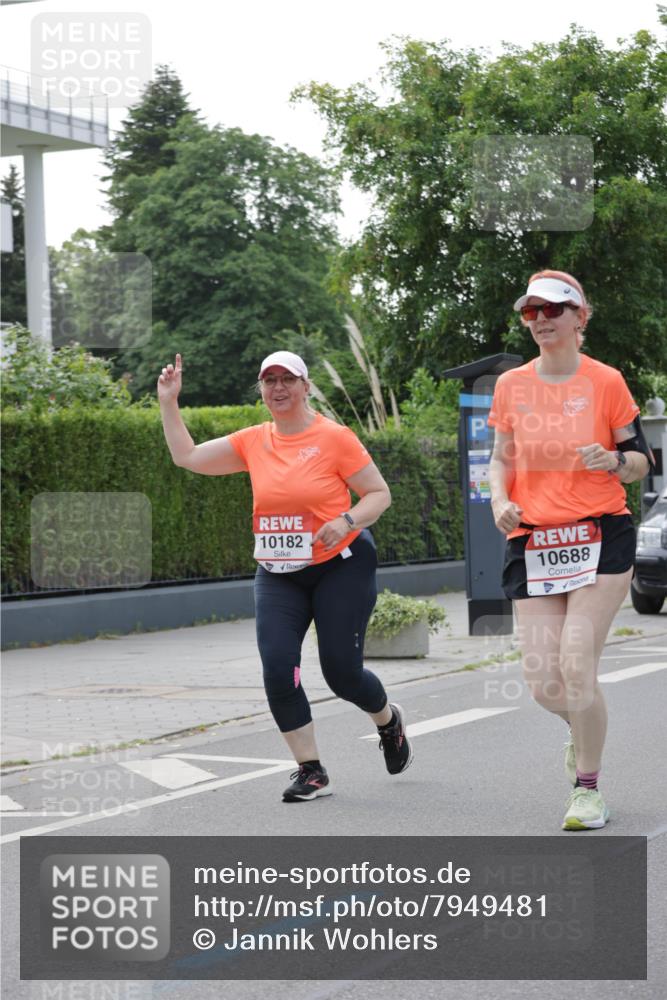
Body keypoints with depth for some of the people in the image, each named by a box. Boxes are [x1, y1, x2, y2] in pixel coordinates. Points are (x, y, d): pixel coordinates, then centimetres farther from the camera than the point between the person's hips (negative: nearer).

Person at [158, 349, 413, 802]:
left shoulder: (335, 437, -9)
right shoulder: (252, 442, 4)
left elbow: (380, 493, -6)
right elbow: (187, 456, 10)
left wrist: (347, 520, -24)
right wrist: (169, 402, 4)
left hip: (341, 565, -4)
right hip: (277, 574, 4)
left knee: (341, 671, -3)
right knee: (278, 668, -12)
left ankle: (389, 721, 33)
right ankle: (311, 771, 2)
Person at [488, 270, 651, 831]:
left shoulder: (606, 382, -2)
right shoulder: (511, 386, 7)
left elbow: (642, 460, 4)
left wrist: (614, 460, -18)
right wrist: (501, 501, -3)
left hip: (601, 537, -3)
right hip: (533, 542, 3)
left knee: (577, 664, -15)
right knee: (542, 682, -3)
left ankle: (588, 789, 2)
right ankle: (584, 731, 34)